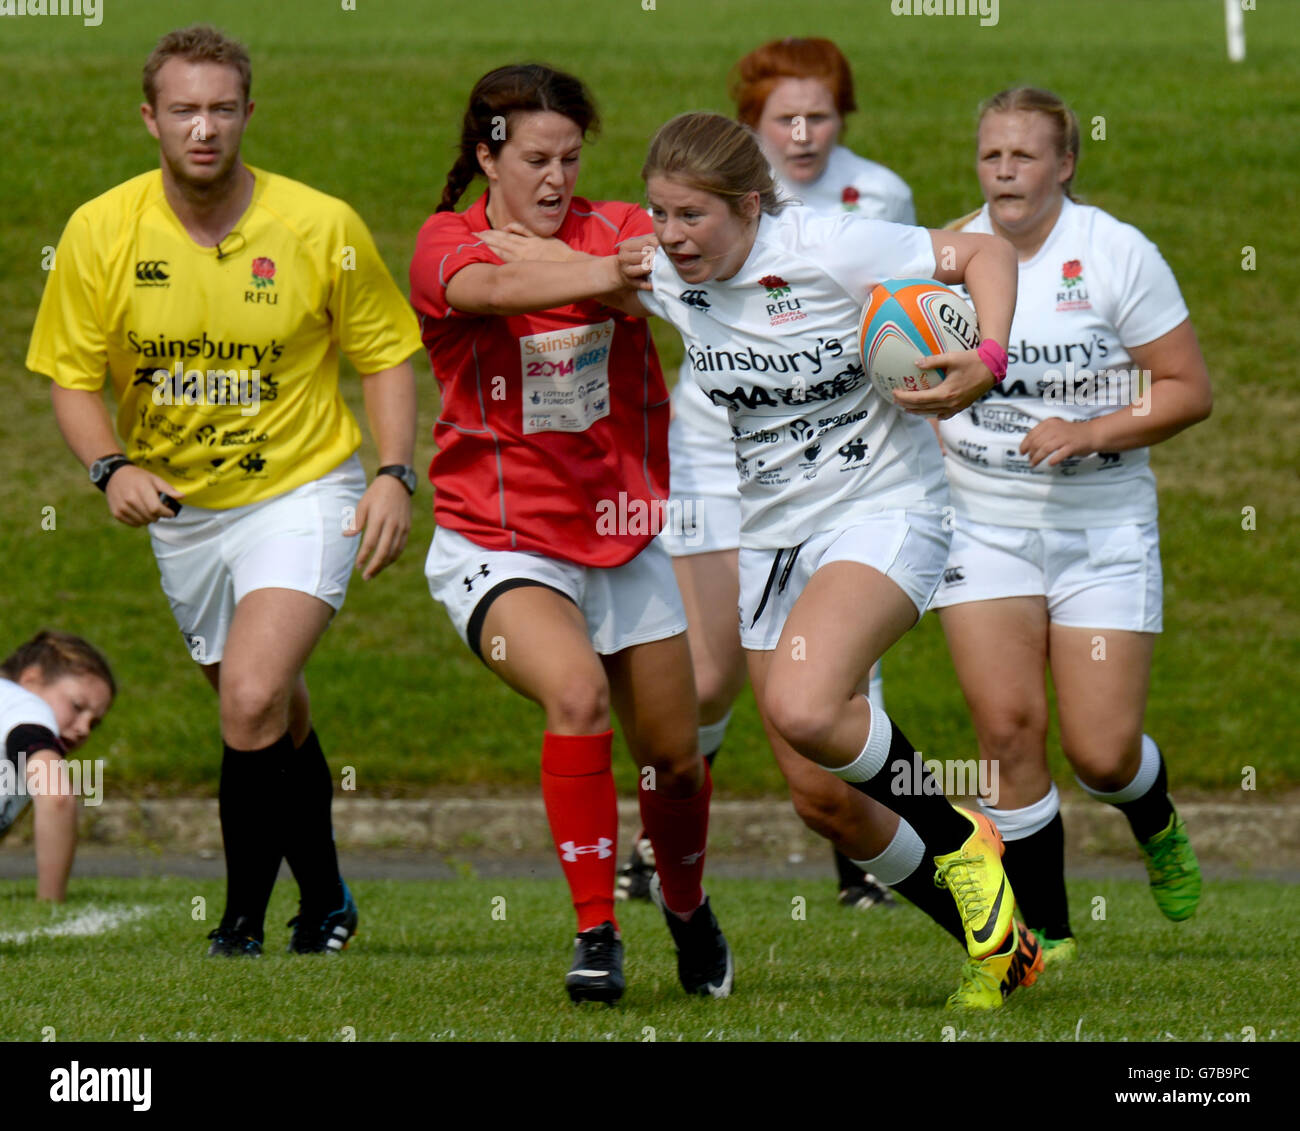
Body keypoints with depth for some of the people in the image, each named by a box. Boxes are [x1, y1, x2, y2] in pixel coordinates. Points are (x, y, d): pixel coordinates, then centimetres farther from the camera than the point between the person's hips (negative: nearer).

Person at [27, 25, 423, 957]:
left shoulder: (322, 227, -15)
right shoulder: (101, 232, -11)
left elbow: (385, 354, -2)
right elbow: (72, 374, -3)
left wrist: (395, 474, -14)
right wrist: (113, 468, -20)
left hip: (302, 492, -4)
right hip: (182, 509, 4)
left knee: (253, 701, -23)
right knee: (276, 717, 17)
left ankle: (245, 922, -9)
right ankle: (325, 902, 39)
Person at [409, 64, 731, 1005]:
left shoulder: (616, 229, -1)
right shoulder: (447, 243, -8)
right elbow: (485, 288, -33)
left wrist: (553, 257, -38)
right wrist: (604, 272, -47)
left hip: (625, 538, 3)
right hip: (501, 546, -3)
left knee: (675, 758, 10)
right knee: (576, 690, -30)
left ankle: (687, 909, 41)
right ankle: (595, 931, -22)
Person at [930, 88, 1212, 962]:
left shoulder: (1117, 252, -9)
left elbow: (1190, 390, -8)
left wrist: (1088, 435, -18)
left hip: (1103, 529, -2)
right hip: (983, 525, 2)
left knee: (1103, 753, -5)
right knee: (1007, 726, -10)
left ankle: (1157, 825, 32)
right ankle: (1045, 929, 4)